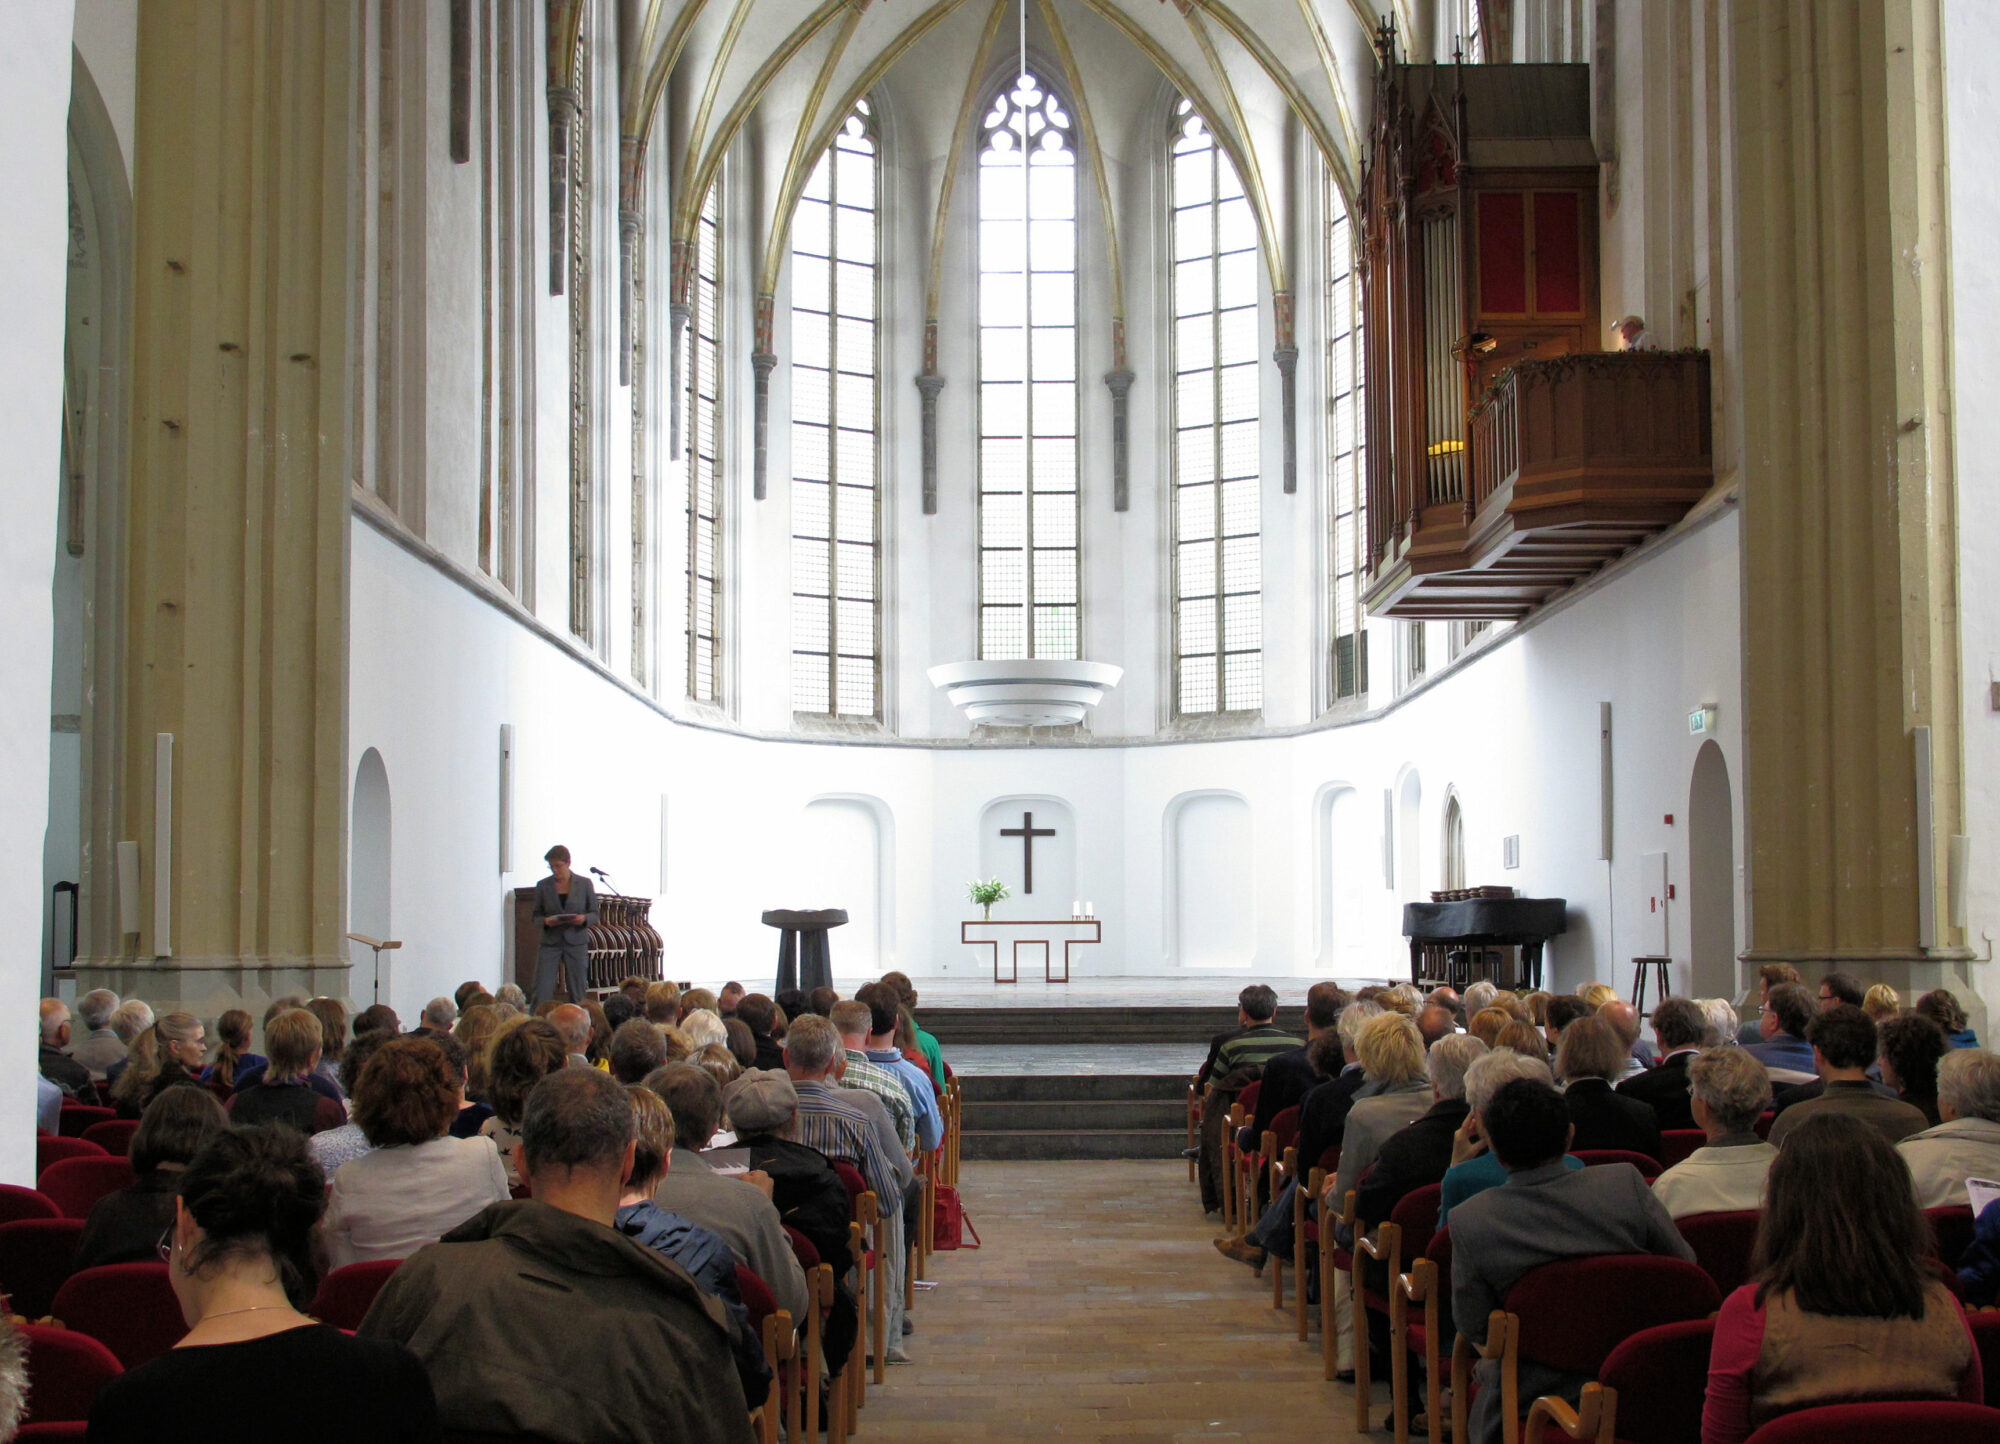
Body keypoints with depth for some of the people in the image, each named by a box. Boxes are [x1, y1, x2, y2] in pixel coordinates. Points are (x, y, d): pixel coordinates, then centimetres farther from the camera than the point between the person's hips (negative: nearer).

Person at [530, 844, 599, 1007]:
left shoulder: (584, 884, 3)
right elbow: (536, 915, 9)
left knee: (578, 994, 1)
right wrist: (545, 921, -13)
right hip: (550, 942, 0)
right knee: (541, 994, -7)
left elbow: (594, 914, 6)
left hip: (576, 942, 0)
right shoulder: (543, 886, 4)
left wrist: (584, 919, -16)